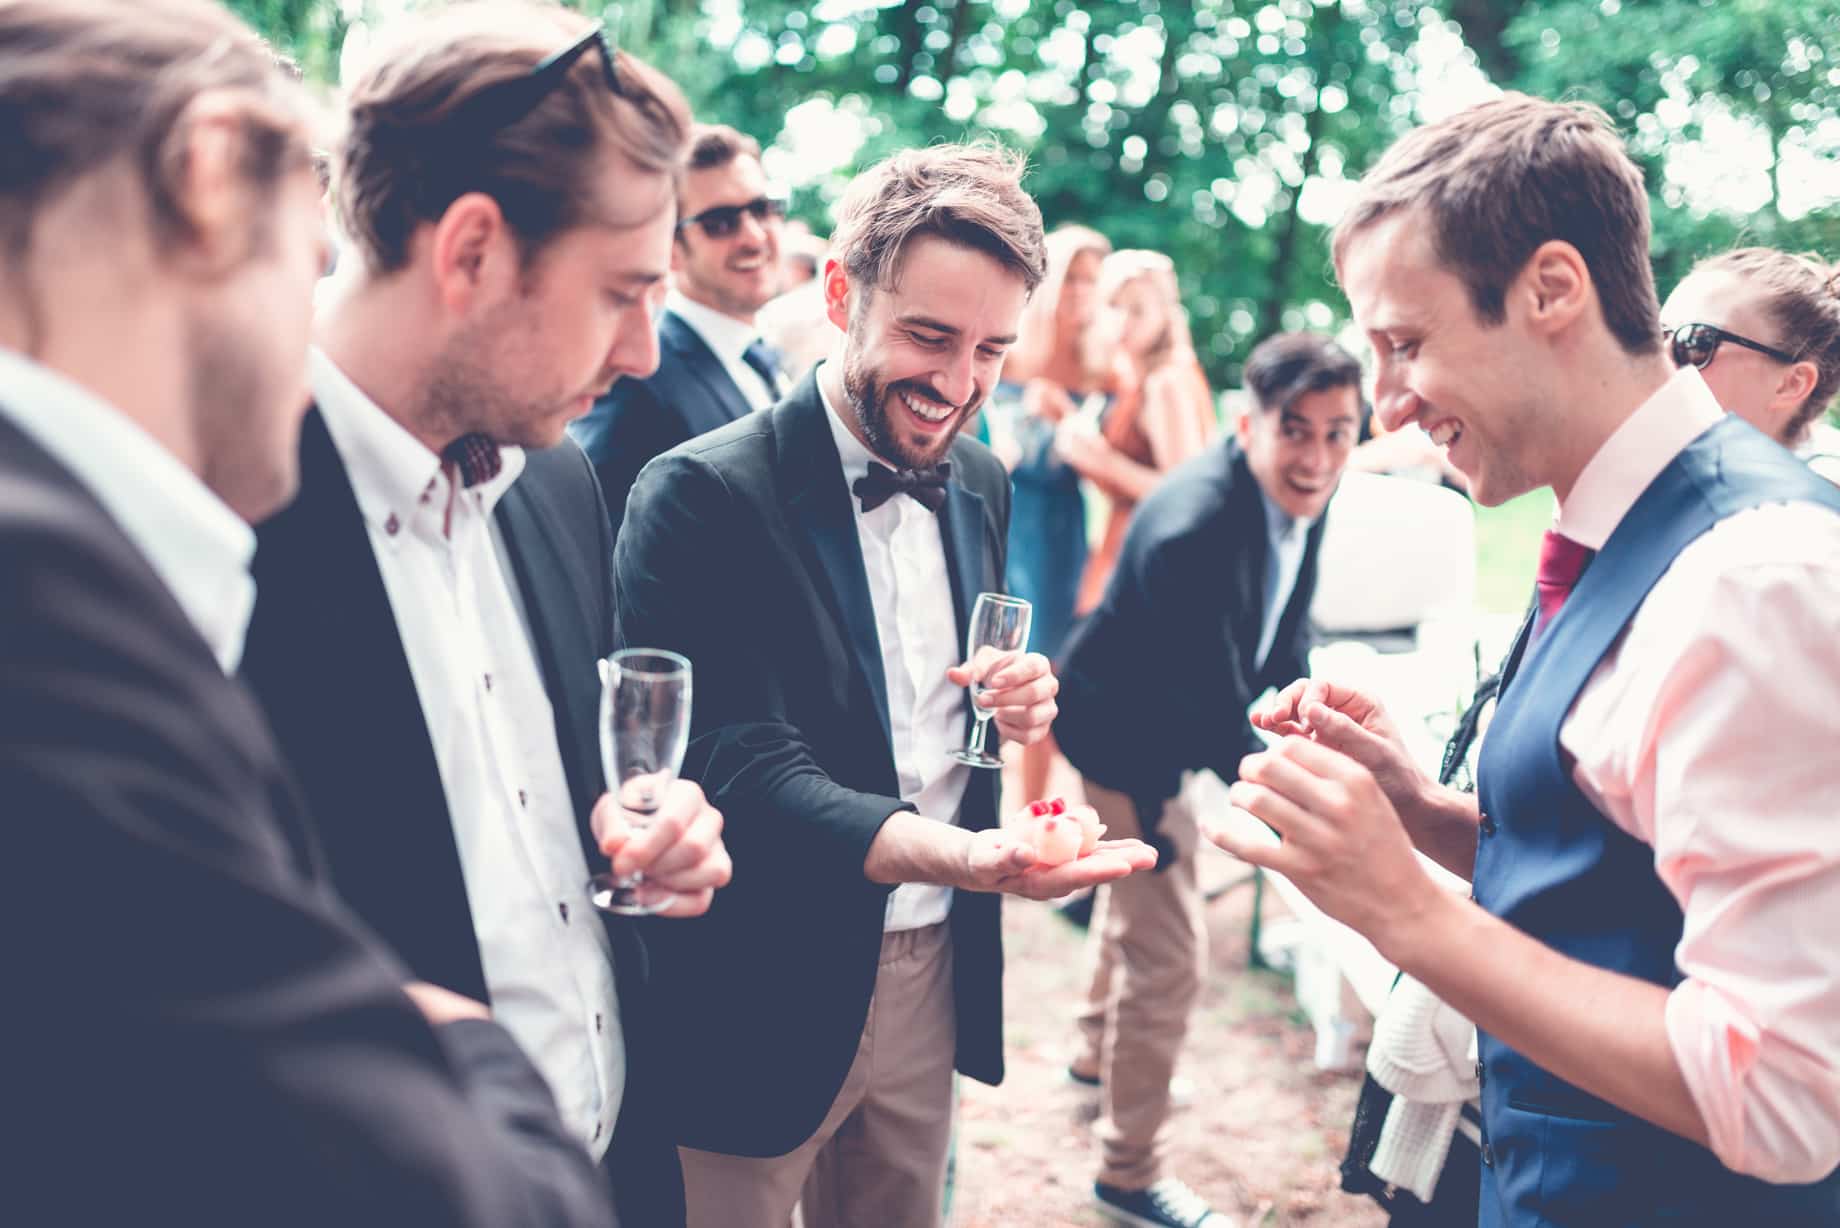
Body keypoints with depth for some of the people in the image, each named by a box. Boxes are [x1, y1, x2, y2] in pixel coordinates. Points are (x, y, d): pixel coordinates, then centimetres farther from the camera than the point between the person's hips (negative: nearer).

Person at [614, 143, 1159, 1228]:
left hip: (936, 980, 6)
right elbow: (744, 771, -23)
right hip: (760, 1003, -6)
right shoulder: (703, 495, -17)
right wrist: (963, 854, -39)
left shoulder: (981, 485, 5)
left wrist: (1017, 701, -7)